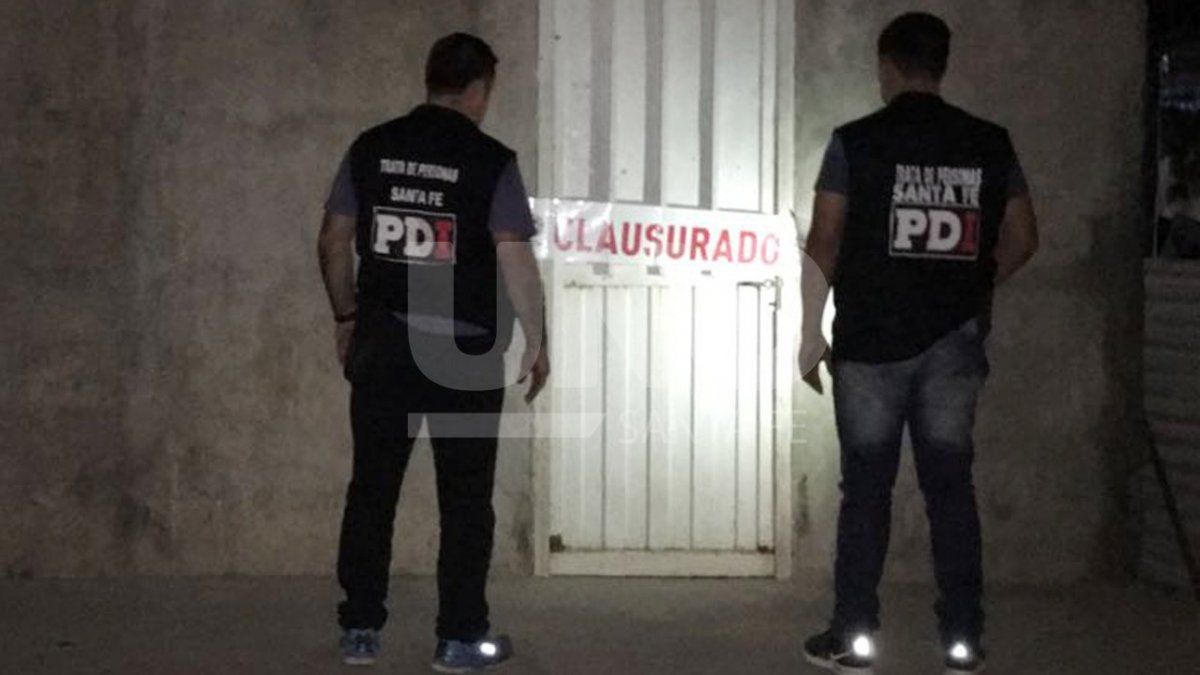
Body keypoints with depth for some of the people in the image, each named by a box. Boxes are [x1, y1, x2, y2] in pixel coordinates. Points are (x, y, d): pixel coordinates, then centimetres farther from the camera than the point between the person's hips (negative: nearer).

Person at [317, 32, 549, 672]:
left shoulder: (370, 148, 3)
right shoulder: (490, 161, -9)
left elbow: (334, 241, 7)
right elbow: (515, 260, -13)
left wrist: (346, 316, 19)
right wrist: (537, 339, -2)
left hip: (381, 344, 4)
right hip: (465, 351, -3)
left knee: (372, 486, 11)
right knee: (465, 496, 6)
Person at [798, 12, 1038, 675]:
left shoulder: (856, 142, -6)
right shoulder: (989, 144, 3)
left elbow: (823, 245, -7)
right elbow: (1021, 239, 8)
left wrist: (811, 333, 2)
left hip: (871, 342, -2)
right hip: (954, 343, 3)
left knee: (866, 488, 5)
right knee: (951, 486, 8)